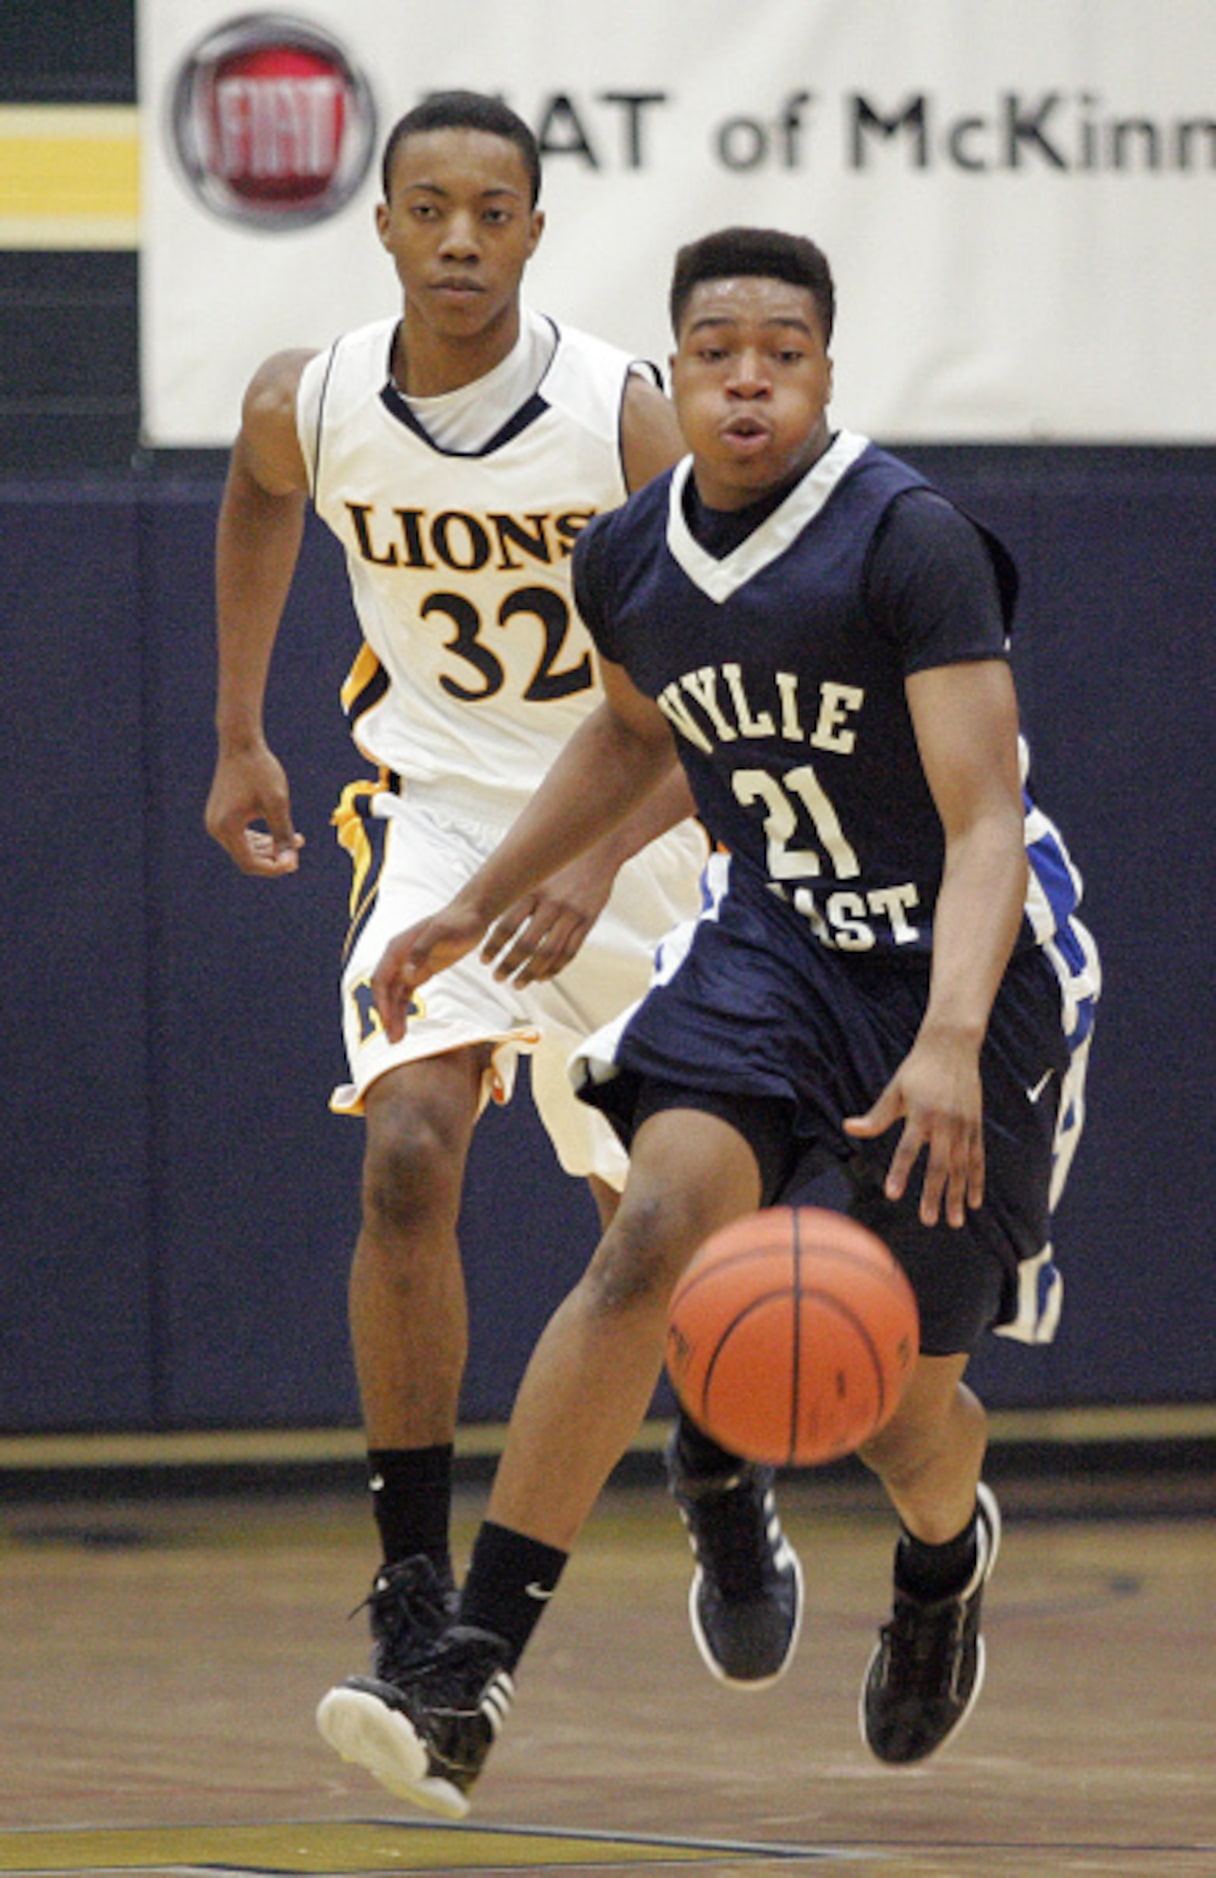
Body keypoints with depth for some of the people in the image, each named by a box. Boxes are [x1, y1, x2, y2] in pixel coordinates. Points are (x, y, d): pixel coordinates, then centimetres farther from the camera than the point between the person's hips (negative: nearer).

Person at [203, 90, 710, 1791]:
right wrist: (238, 735, 15)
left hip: (632, 824, -1)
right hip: (440, 805, 1)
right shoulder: (310, 406, -12)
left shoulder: (623, 418, -22)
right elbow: (259, 497, 14)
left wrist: (599, 861, -34)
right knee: (408, 1156, -22)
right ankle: (418, 1600, -17)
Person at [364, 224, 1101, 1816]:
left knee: (903, 1403, 5)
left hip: (966, 962, -4)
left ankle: (946, 1554, 46)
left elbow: (983, 820, -28)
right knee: (653, 1233, -24)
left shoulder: (908, 541, -23)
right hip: (774, 948, 4)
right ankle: (476, 1661, -27)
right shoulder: (629, 561, -4)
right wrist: (480, 905, 20)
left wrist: (950, 1046, -41)